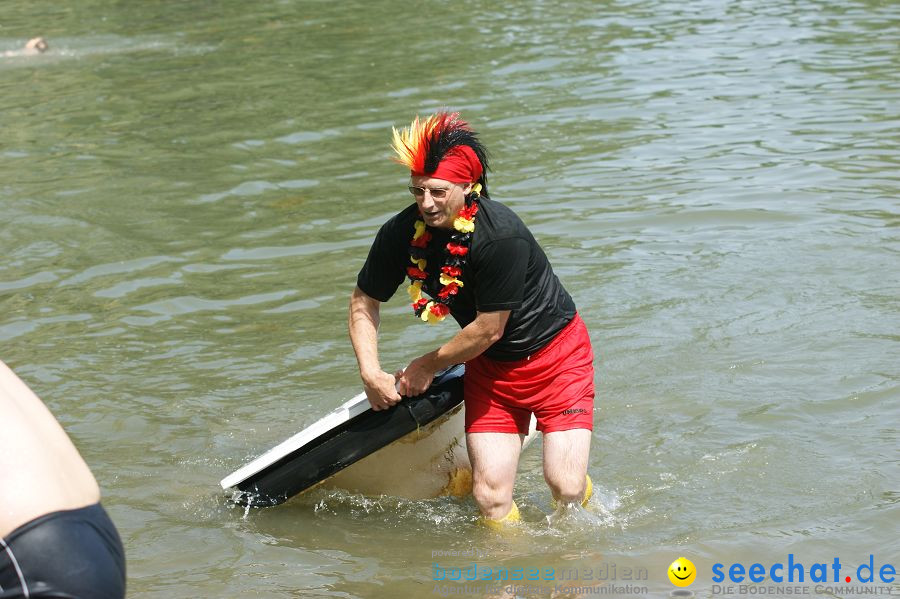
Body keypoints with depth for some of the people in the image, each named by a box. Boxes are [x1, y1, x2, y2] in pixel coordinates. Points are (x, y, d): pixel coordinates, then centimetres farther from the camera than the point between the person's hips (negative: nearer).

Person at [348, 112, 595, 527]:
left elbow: (488, 329, -22)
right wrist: (371, 374, -9)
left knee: (566, 488, -12)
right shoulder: (402, 234, -12)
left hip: (557, 355, -4)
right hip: (489, 367, 5)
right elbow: (364, 302, 3)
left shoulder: (501, 236, -30)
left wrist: (427, 367, -9)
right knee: (490, 497, -7)